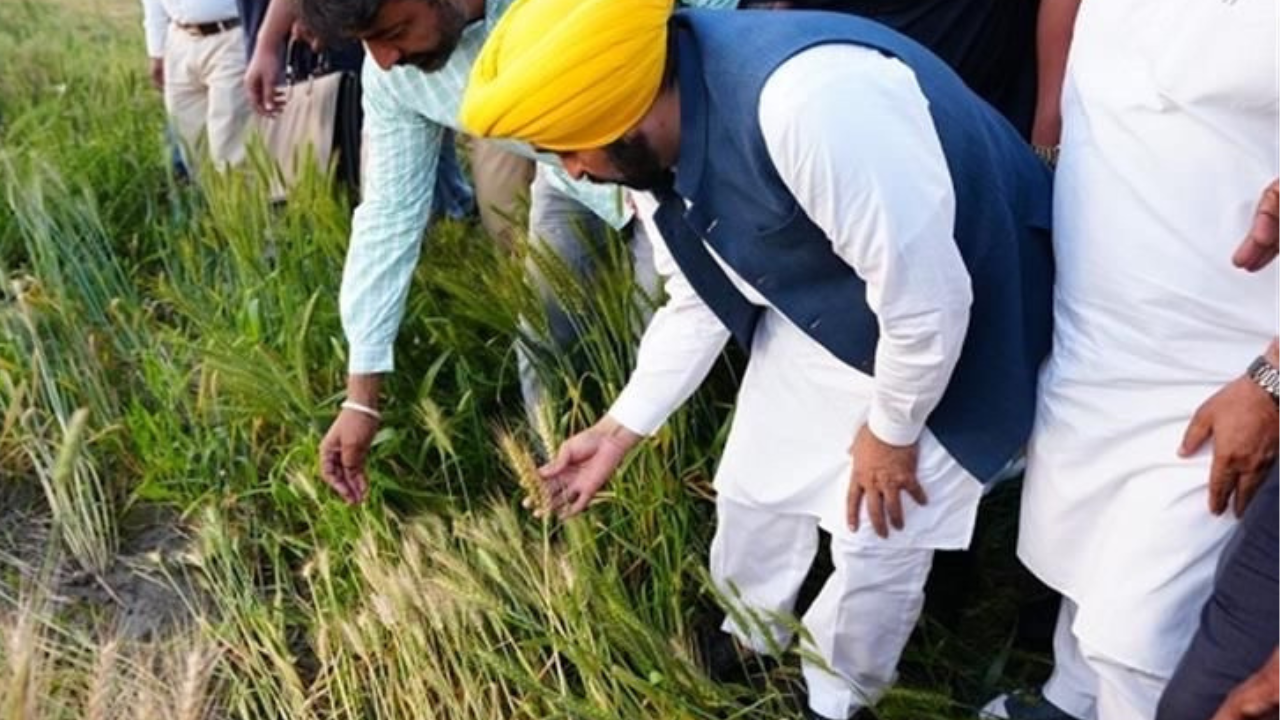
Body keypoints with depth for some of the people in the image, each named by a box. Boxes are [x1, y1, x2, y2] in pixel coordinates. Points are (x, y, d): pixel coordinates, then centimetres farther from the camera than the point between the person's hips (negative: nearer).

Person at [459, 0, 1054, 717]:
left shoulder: (808, 103, -41)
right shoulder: (664, 146, -11)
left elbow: (925, 297, -32)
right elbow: (698, 302, 5)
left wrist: (890, 431, -16)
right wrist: (620, 430, 8)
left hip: (945, 334, -7)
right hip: (817, 316, 7)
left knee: (878, 540, 4)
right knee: (753, 491, 17)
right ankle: (749, 639, 46)